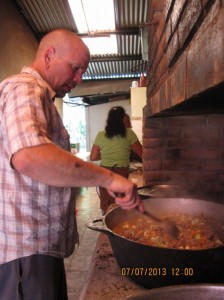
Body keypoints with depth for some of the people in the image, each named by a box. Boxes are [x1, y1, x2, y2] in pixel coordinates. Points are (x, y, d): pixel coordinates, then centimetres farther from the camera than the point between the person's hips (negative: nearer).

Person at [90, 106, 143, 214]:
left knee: (106, 206, 14)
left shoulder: (101, 135, 0)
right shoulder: (129, 134, -5)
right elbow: (142, 153, -2)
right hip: (121, 174, -2)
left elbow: (93, 157, 3)